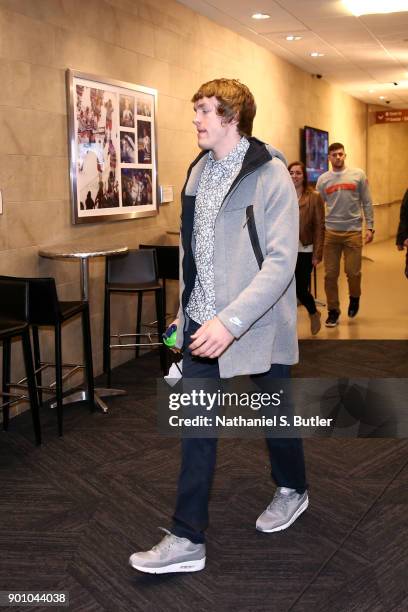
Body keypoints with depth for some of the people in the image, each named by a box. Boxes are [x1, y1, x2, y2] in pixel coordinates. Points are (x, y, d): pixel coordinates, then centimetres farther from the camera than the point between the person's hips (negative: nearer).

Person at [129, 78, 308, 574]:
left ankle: (293, 490, 43)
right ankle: (187, 539, 15)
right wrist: (185, 309, 17)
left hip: (257, 323, -5)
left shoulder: (270, 175, -15)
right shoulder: (199, 171, 7)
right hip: (203, 320, 6)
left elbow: (281, 261, -22)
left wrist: (232, 320, -31)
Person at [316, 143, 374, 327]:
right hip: (331, 232, 1)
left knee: (353, 272, -1)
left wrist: (370, 227, -2)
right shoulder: (323, 179, 7)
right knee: (330, 274, 1)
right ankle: (333, 310, 15)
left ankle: (354, 298, 30)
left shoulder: (358, 175, 3)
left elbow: (367, 203, 4)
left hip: (353, 231, -1)